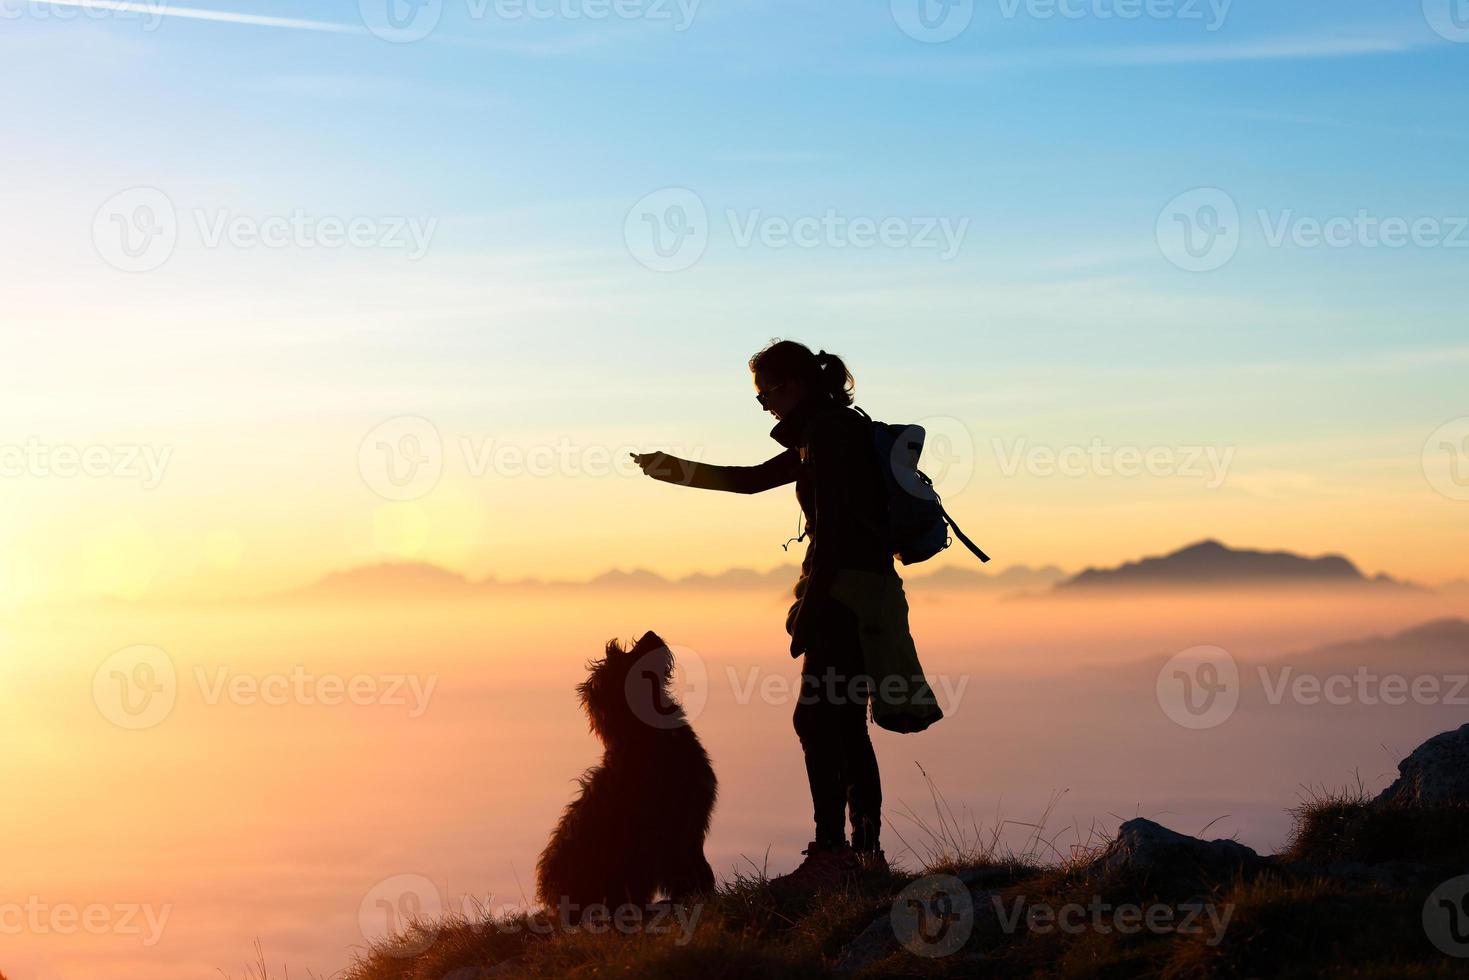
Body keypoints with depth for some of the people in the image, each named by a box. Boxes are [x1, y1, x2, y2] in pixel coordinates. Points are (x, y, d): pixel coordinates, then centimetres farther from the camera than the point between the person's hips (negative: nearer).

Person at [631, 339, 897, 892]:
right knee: (845, 723, 10)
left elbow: (832, 526, -19)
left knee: (817, 719, -13)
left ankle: (831, 851, -17)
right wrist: (680, 471, 33)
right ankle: (866, 850, 11)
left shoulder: (828, 431, -12)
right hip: (863, 596, 10)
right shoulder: (824, 433, 20)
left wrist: (810, 606, -19)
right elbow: (753, 479, 31)